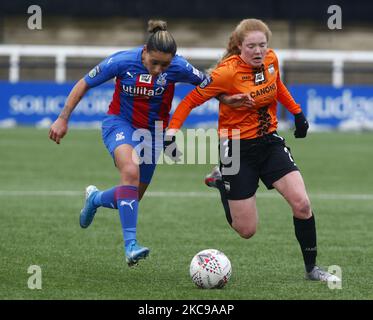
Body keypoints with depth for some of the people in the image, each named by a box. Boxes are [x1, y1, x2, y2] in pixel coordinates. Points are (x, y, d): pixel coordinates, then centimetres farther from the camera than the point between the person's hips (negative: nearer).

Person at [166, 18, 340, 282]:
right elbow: (191, 100, -14)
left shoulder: (271, 60, -5)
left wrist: (297, 113, 16)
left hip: (269, 142, 5)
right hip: (237, 148, -5)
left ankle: (312, 268, 6)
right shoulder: (227, 73, -22)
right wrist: (172, 130, -24)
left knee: (302, 204, -13)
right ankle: (221, 181, 30)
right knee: (246, 230, 0)